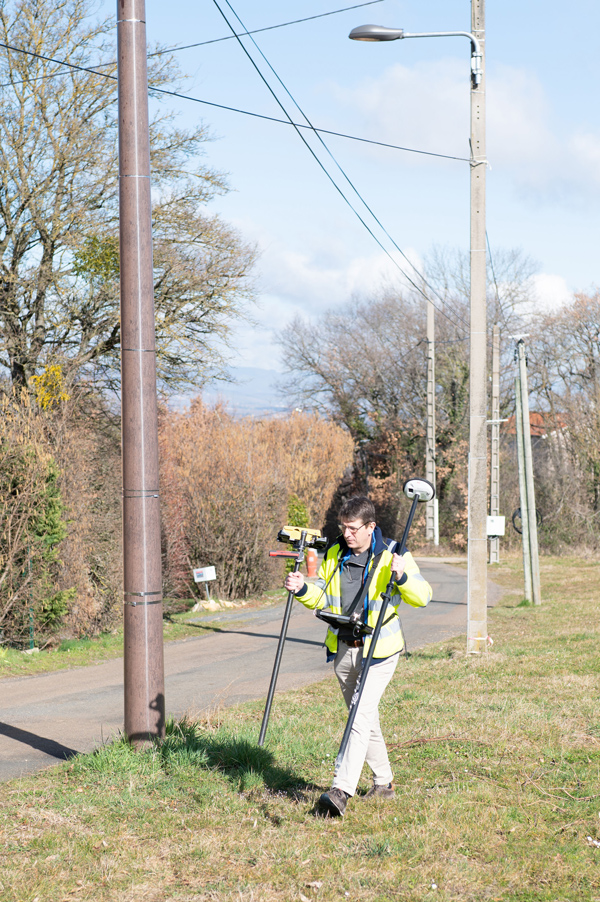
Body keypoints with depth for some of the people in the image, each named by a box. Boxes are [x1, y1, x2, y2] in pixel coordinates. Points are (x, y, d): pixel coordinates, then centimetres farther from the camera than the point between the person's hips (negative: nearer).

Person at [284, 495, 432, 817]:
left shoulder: (392, 555, -9)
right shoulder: (334, 555, 6)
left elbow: (423, 597, -13)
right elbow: (322, 598, 13)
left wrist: (402, 576, -31)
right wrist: (303, 590, -8)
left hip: (378, 649, -6)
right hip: (342, 649, 6)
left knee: (362, 715, -17)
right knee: (365, 718, 15)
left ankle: (341, 790, -24)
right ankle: (383, 783, 30)